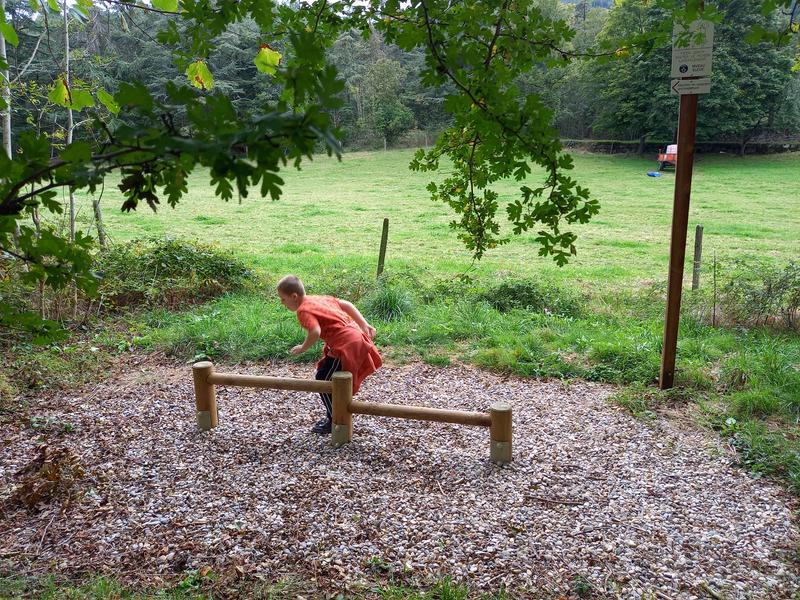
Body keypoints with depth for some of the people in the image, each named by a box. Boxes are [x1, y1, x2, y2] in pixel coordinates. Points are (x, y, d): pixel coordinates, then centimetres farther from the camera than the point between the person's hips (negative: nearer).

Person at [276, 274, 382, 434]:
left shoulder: (303, 310, -10)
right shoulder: (318, 298, 16)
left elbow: (315, 332, -28)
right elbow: (347, 305, 17)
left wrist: (303, 348, -10)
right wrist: (365, 326, 16)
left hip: (345, 344, -10)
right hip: (357, 335, 10)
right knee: (330, 378, 22)